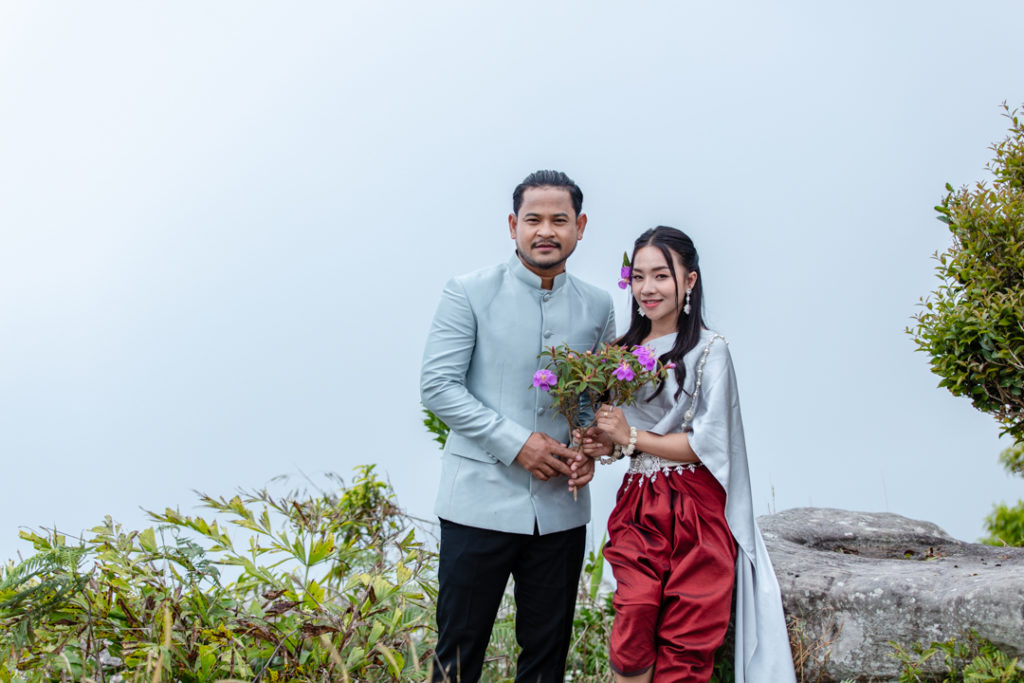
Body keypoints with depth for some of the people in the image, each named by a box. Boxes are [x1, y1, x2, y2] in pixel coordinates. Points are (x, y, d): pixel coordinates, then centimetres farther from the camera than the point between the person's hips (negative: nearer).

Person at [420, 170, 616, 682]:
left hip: (560, 507, 3)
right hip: (480, 500, -3)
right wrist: (516, 442, -16)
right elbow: (436, 386, -9)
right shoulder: (469, 294, -5)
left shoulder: (598, 307, 7)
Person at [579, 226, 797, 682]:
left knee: (685, 646, 0)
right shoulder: (625, 350, 12)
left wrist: (630, 437, -10)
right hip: (637, 509, 4)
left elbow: (708, 444, -12)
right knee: (631, 631, -6)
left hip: (695, 512, -4)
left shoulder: (708, 350, -6)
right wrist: (606, 447, 0)